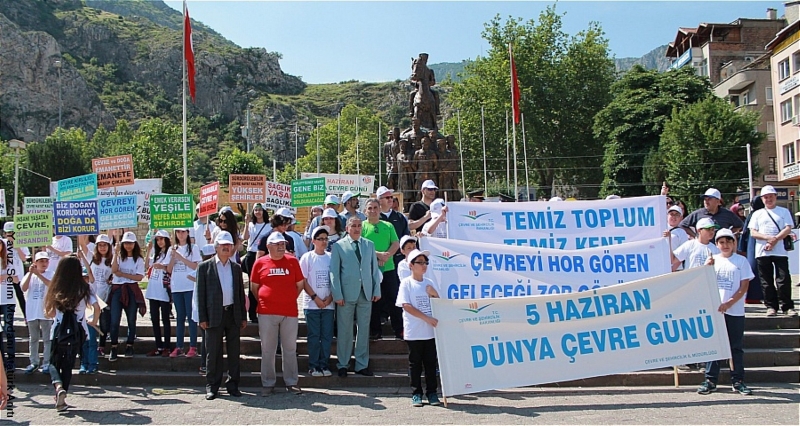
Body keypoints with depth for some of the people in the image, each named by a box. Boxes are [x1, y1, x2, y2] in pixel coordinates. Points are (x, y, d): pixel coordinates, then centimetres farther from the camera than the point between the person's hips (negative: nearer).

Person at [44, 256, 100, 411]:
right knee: (68, 365, 16)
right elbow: (97, 307, -10)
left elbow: (49, 313, -1)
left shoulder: (56, 289, -4)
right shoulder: (84, 288, -5)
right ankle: (61, 399, 16)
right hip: (77, 333, 1)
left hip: (59, 332, -1)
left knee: (54, 363, 15)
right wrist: (94, 322, 8)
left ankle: (58, 386, -14)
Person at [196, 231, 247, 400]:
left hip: (233, 314, 3)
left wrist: (243, 316, 9)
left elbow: (241, 292, 13)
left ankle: (233, 385, 16)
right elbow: (201, 293, -1)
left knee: (234, 352, 7)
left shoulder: (236, 267, 12)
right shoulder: (205, 266, 2)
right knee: (213, 353, 2)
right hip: (214, 315, -3)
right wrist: (202, 318, -7)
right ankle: (212, 387, 11)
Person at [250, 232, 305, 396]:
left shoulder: (292, 261, 6)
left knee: (290, 348, 5)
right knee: (267, 349, 5)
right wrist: (264, 301, 6)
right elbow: (254, 287, 10)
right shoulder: (260, 262, 3)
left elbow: (300, 284, 12)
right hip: (267, 313, -1)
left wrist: (290, 299, 8)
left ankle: (291, 382, 13)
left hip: (290, 312, 1)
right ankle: (268, 383, 14)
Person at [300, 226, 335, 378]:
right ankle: (313, 366, 8)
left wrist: (330, 298, -5)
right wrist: (316, 298, -10)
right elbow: (303, 281, -3)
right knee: (314, 336, 0)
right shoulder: (307, 257, 0)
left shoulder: (331, 257, 8)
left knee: (327, 335, 3)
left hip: (328, 304, 3)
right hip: (312, 304, -3)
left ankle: (324, 365, 12)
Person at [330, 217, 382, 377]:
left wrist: (377, 290, 5)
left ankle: (362, 365, 16)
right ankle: (342, 365, 14)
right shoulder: (338, 246, 3)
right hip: (347, 293, -3)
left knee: (364, 329, 6)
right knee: (344, 330, 3)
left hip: (366, 293, 3)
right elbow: (334, 272, 0)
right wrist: (337, 295, -7)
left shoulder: (369, 245, 12)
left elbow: (374, 269, 12)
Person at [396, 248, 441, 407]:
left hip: (430, 331, 4)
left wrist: (434, 294, -8)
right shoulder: (406, 283, -4)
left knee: (431, 362, 7)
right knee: (415, 363, 5)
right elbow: (406, 306, -12)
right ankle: (416, 394, 14)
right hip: (413, 332, -4)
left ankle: (432, 392, 16)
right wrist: (427, 318, -18)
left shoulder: (430, 283, 10)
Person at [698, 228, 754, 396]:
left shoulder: (741, 261, 2)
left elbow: (744, 288, -3)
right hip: (714, 310, 2)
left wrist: (728, 304, -13)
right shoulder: (713, 260, 8)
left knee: (735, 347, 5)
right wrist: (706, 267, -11)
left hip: (735, 311, -2)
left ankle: (737, 381, 12)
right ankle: (711, 380, 8)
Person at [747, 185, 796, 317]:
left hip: (780, 251, -2)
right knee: (766, 281, 4)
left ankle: (787, 306, 3)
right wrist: (768, 238, -12)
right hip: (762, 252, 2)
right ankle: (771, 306, 11)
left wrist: (775, 240, -14)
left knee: (783, 280, -5)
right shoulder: (757, 214, 14)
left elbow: (788, 229, 0)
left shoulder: (784, 212, 10)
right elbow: (753, 232, 5)